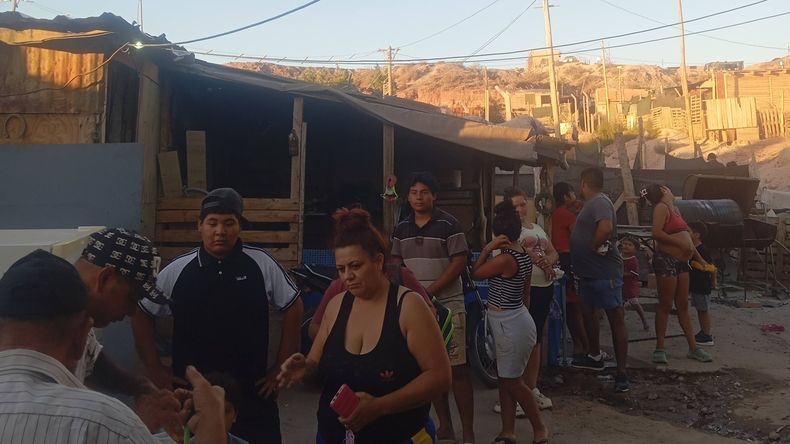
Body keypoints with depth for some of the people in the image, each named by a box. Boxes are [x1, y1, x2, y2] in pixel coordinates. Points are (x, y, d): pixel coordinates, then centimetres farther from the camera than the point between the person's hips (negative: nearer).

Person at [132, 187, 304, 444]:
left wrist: (281, 368, 1)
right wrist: (155, 370, 2)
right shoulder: (177, 271, -4)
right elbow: (141, 315, 7)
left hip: (252, 391, -1)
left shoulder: (261, 264, -7)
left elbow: (293, 307, 2)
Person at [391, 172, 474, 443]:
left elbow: (459, 262, -11)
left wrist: (430, 291, -16)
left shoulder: (448, 224, -8)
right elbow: (396, 263, 15)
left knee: (457, 368, -5)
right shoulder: (401, 228, 9)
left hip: (447, 305, -5)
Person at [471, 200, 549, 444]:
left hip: (510, 325, -9)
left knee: (513, 381, 4)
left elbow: (475, 273, -12)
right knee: (504, 378, 14)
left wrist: (487, 248, -14)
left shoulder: (505, 258, -24)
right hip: (511, 322, 9)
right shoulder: (523, 254, 4)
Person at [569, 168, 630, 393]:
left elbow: (606, 228, -33)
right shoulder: (591, 203, 15)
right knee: (588, 312, 21)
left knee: (616, 318, -6)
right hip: (588, 272, 11)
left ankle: (621, 373, -3)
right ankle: (594, 357, 38)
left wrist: (593, 247, -21)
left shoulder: (599, 202, -17)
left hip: (605, 272, -11)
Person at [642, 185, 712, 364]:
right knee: (665, 305, -4)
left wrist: (700, 259, 23)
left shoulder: (675, 209, 19)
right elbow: (657, 233, -19)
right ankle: (660, 349, 3)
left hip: (681, 262, 9)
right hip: (666, 260, -8)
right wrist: (680, 243, -19)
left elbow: (686, 237, 24)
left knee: (683, 305, 11)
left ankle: (693, 348, 16)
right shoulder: (661, 207, -7)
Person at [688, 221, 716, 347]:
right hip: (695, 285, 9)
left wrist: (713, 281, -11)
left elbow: (712, 268, -16)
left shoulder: (703, 251, -18)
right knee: (699, 309, 15)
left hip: (703, 286, -9)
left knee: (704, 310, -2)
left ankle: (707, 337, 4)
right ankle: (703, 333, 25)